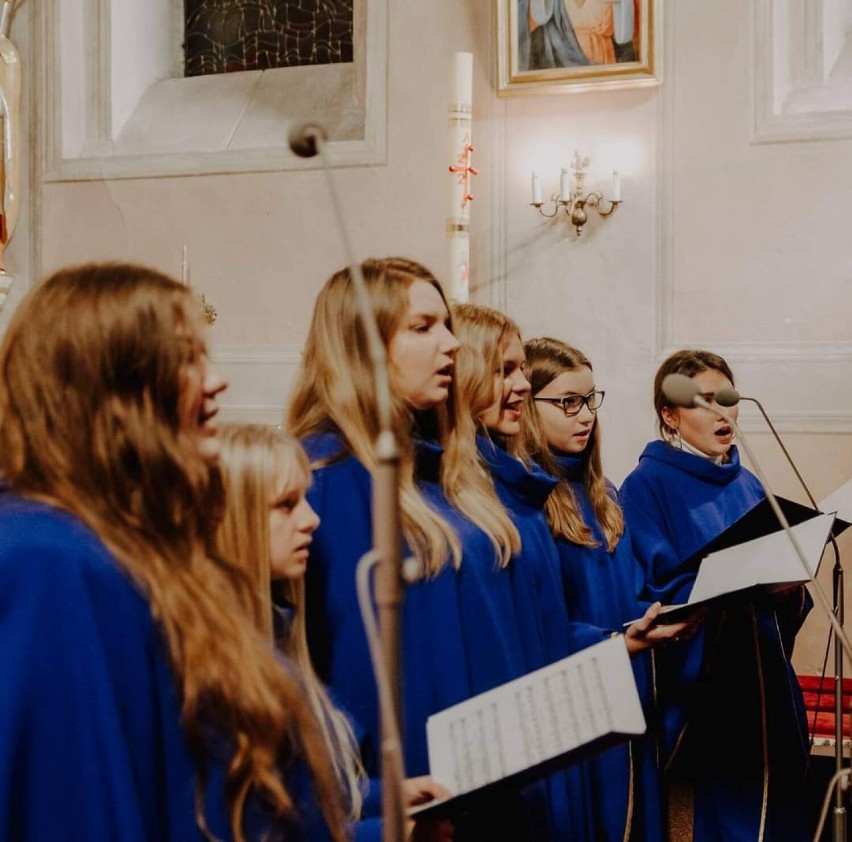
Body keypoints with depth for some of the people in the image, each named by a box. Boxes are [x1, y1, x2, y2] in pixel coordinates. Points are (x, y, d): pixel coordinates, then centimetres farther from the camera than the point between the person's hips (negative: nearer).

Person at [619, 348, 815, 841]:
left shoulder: (747, 486, 14)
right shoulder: (647, 486, -5)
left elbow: (789, 600, 14)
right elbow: (658, 591, -14)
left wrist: (788, 587, -9)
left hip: (763, 685, 6)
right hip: (696, 695, -6)